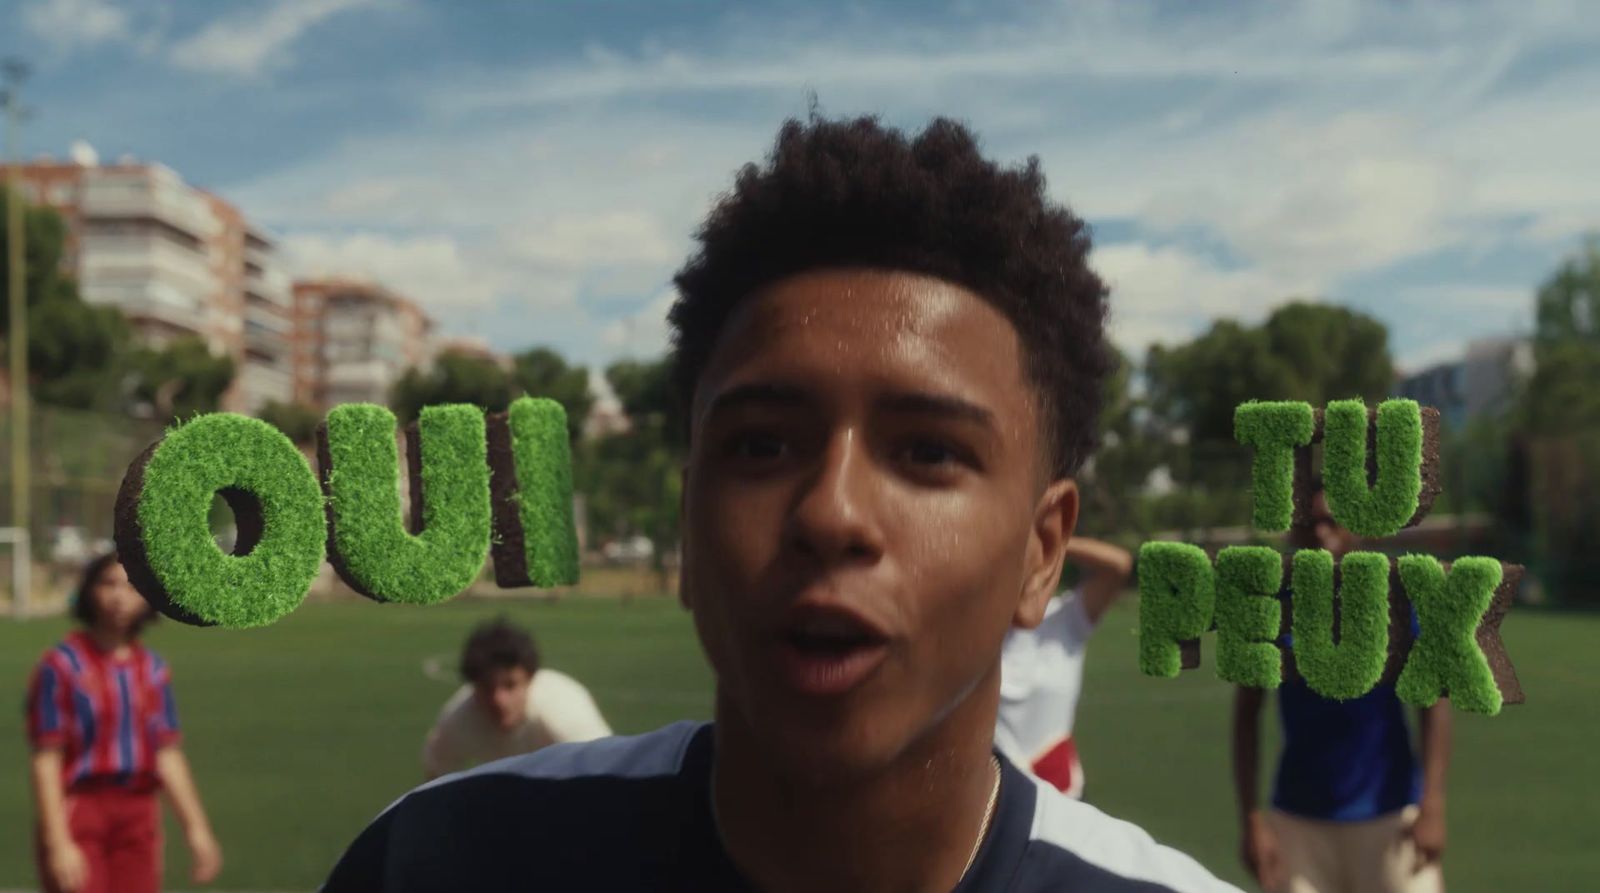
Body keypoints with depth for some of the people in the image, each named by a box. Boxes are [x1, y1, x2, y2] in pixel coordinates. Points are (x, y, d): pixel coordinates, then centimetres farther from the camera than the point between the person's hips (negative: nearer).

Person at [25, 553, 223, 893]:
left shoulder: (153, 669, 8)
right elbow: (46, 761, -10)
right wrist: (58, 842, -16)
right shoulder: (61, 664, -7)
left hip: (140, 815, 5)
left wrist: (196, 828, 7)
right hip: (78, 811, -5)